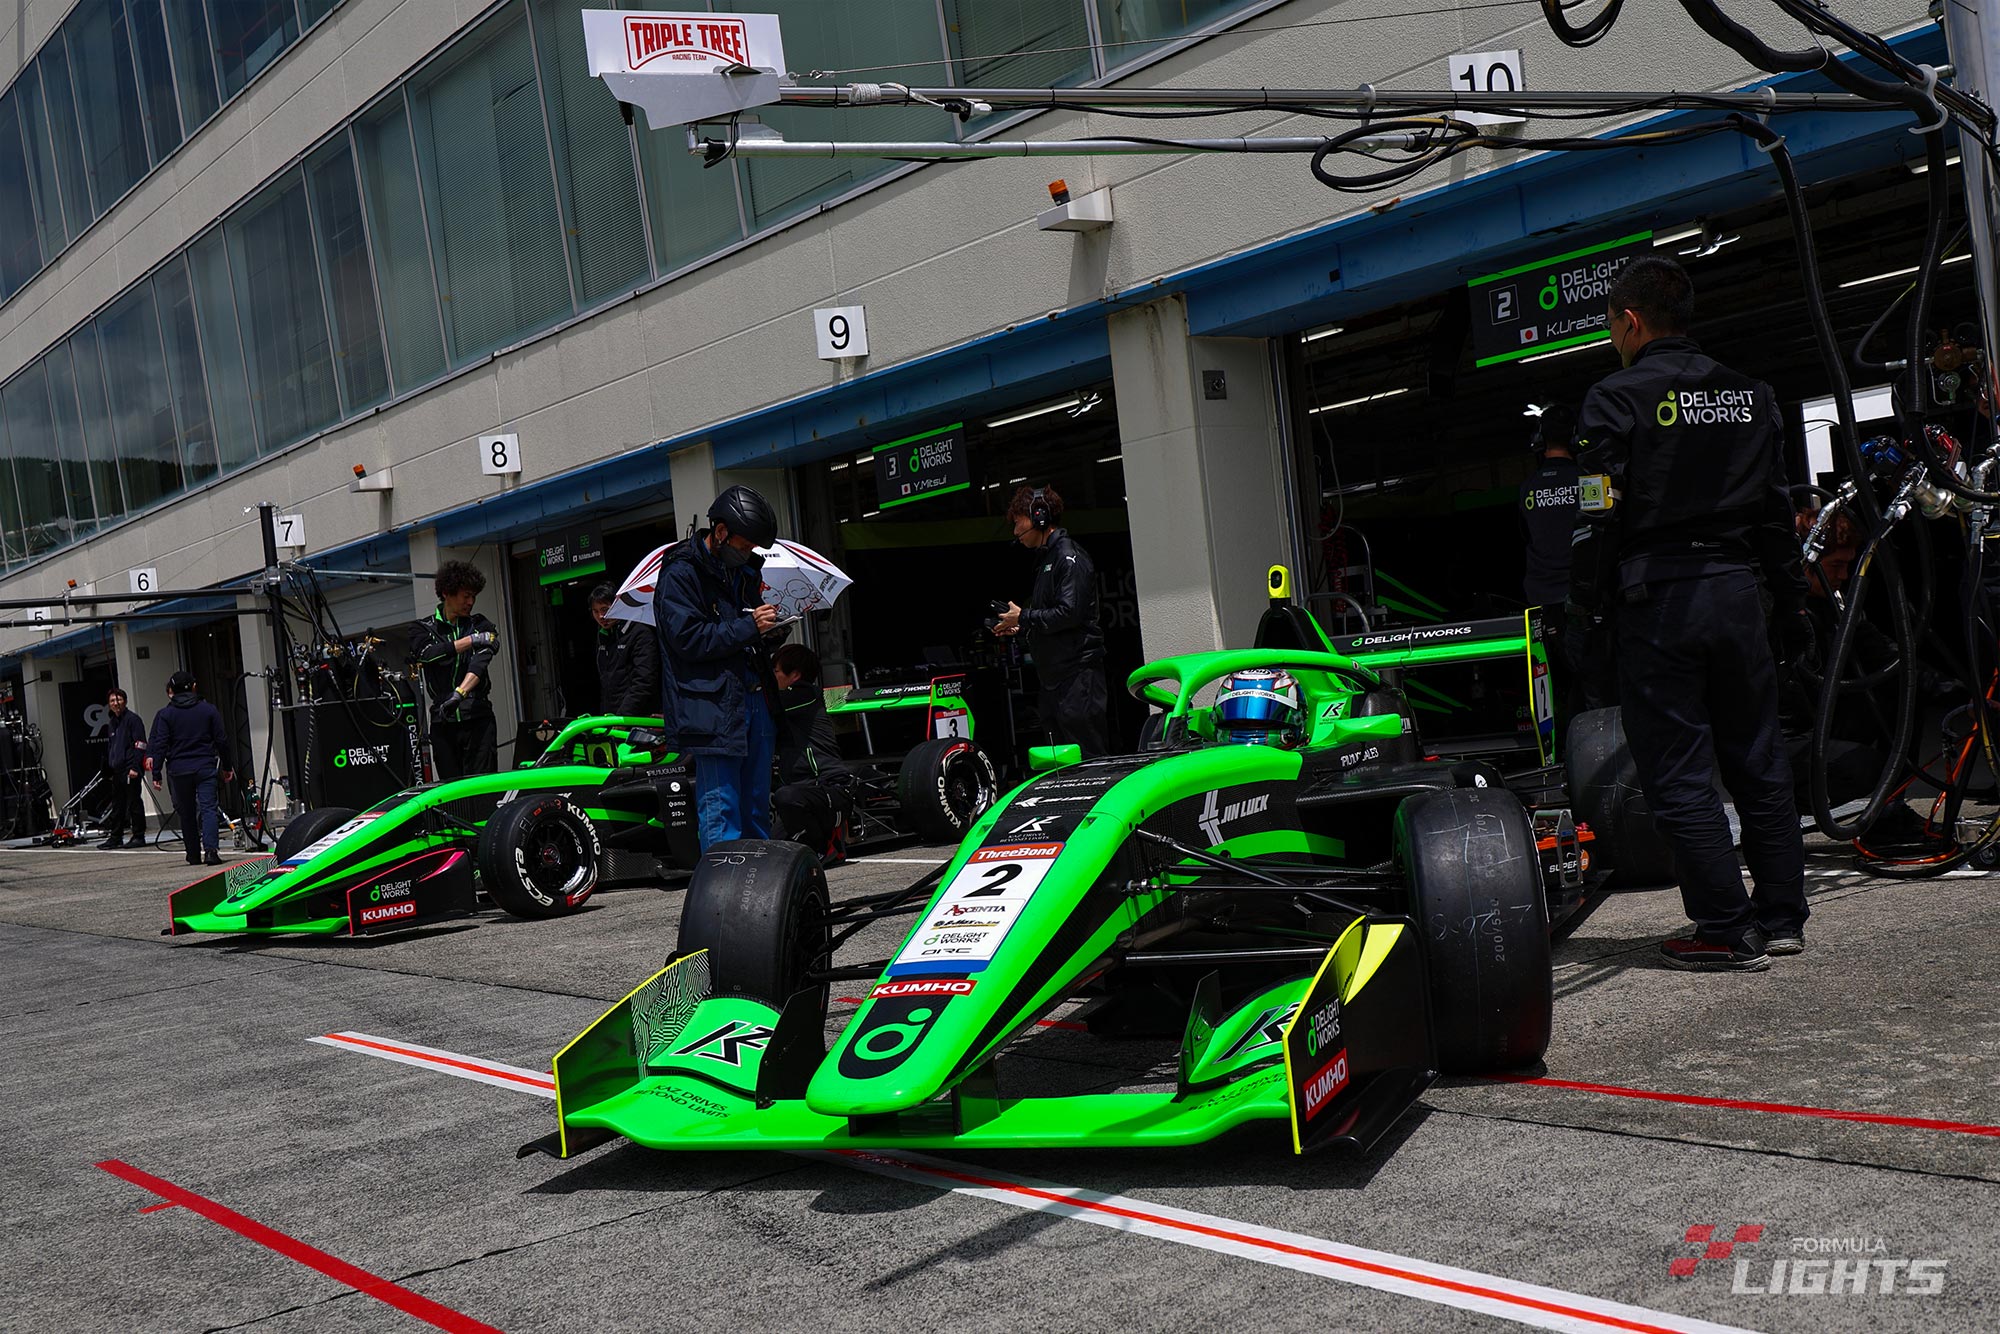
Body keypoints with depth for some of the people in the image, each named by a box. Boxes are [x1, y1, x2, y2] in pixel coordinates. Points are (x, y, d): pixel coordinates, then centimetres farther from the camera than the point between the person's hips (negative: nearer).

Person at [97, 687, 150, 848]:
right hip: (117, 771, 8)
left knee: (134, 803, -4)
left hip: (130, 770, -8)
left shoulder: (133, 719, -6)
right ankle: (115, 838, 17)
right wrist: (108, 772, 19)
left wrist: (135, 767, -20)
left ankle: (139, 837, 0)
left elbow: (139, 745, -13)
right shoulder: (113, 722, 19)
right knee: (117, 805, 11)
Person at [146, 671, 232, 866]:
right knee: (208, 808, -5)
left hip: (179, 770, 0)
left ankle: (193, 855, 13)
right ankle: (210, 849, -23)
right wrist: (226, 767, 15)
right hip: (205, 767, 0)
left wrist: (156, 774, 0)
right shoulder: (208, 709, 4)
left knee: (187, 813, 10)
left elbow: (160, 746, -4)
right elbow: (221, 740, 6)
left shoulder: (165, 715, 0)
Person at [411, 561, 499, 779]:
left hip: (478, 720, -1)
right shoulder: (423, 629, 11)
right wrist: (472, 640, -16)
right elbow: (430, 653, -11)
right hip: (443, 722, 1)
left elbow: (480, 662, -8)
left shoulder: (480, 626, 10)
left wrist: (459, 693, -25)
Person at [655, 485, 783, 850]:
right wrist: (748, 627, -16)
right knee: (721, 811, -7)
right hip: (711, 706, -8)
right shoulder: (680, 573, -7)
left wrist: (770, 623, 9)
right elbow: (687, 638, -16)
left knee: (757, 804, 13)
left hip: (755, 700, 8)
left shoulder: (744, 570, 19)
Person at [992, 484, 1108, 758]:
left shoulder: (1069, 557, -10)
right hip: (1054, 674, 10)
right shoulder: (1049, 558, 21)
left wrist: (1023, 618, -10)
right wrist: (1020, 628, 12)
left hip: (1077, 670, -10)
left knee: (1087, 753, -10)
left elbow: (1069, 613, -20)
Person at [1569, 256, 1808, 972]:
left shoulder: (1616, 398, -7)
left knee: (1680, 777, 0)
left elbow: (1600, 515, -11)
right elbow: (1777, 510, 14)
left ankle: (1728, 931, 2)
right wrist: (1791, 605, 20)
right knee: (1758, 761, 14)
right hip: (1736, 590, 6)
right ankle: (1782, 916, 20)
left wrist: (1581, 605, -3)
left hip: (1656, 600, -6)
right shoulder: (1750, 395, 12)